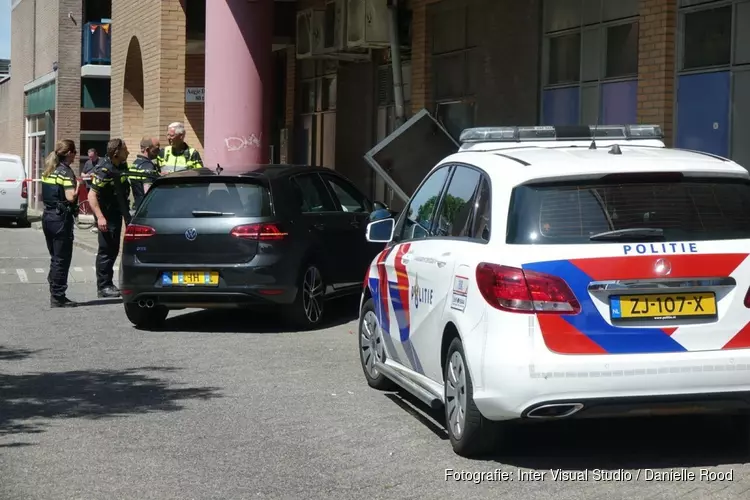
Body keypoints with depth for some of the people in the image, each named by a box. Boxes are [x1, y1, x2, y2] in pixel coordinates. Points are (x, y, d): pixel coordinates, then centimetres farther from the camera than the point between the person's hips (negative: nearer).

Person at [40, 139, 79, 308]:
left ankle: (55, 295, 19)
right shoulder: (66, 171, -14)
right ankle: (57, 297, 1)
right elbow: (70, 197, -23)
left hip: (48, 216, 8)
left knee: (55, 258, 16)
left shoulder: (48, 170, 11)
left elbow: (44, 195, 14)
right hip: (61, 218, -8)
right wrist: (78, 185, -6)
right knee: (62, 259, -1)